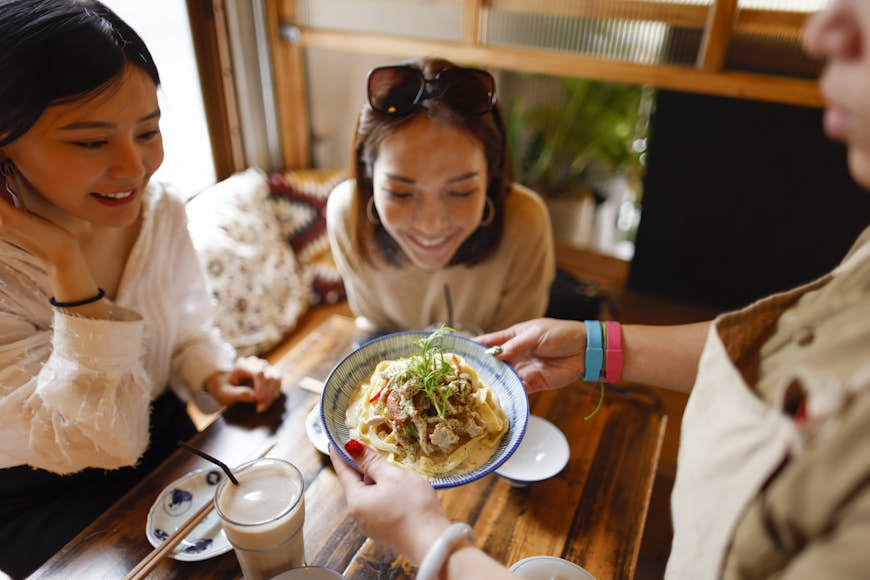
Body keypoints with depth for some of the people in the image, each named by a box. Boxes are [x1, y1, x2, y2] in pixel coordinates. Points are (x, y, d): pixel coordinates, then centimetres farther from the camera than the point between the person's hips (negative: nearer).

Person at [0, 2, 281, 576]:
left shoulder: (162, 210, -11)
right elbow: (101, 443, -28)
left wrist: (215, 376, -19)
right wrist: (65, 265, -35)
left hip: (164, 436, 4)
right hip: (48, 501, -4)